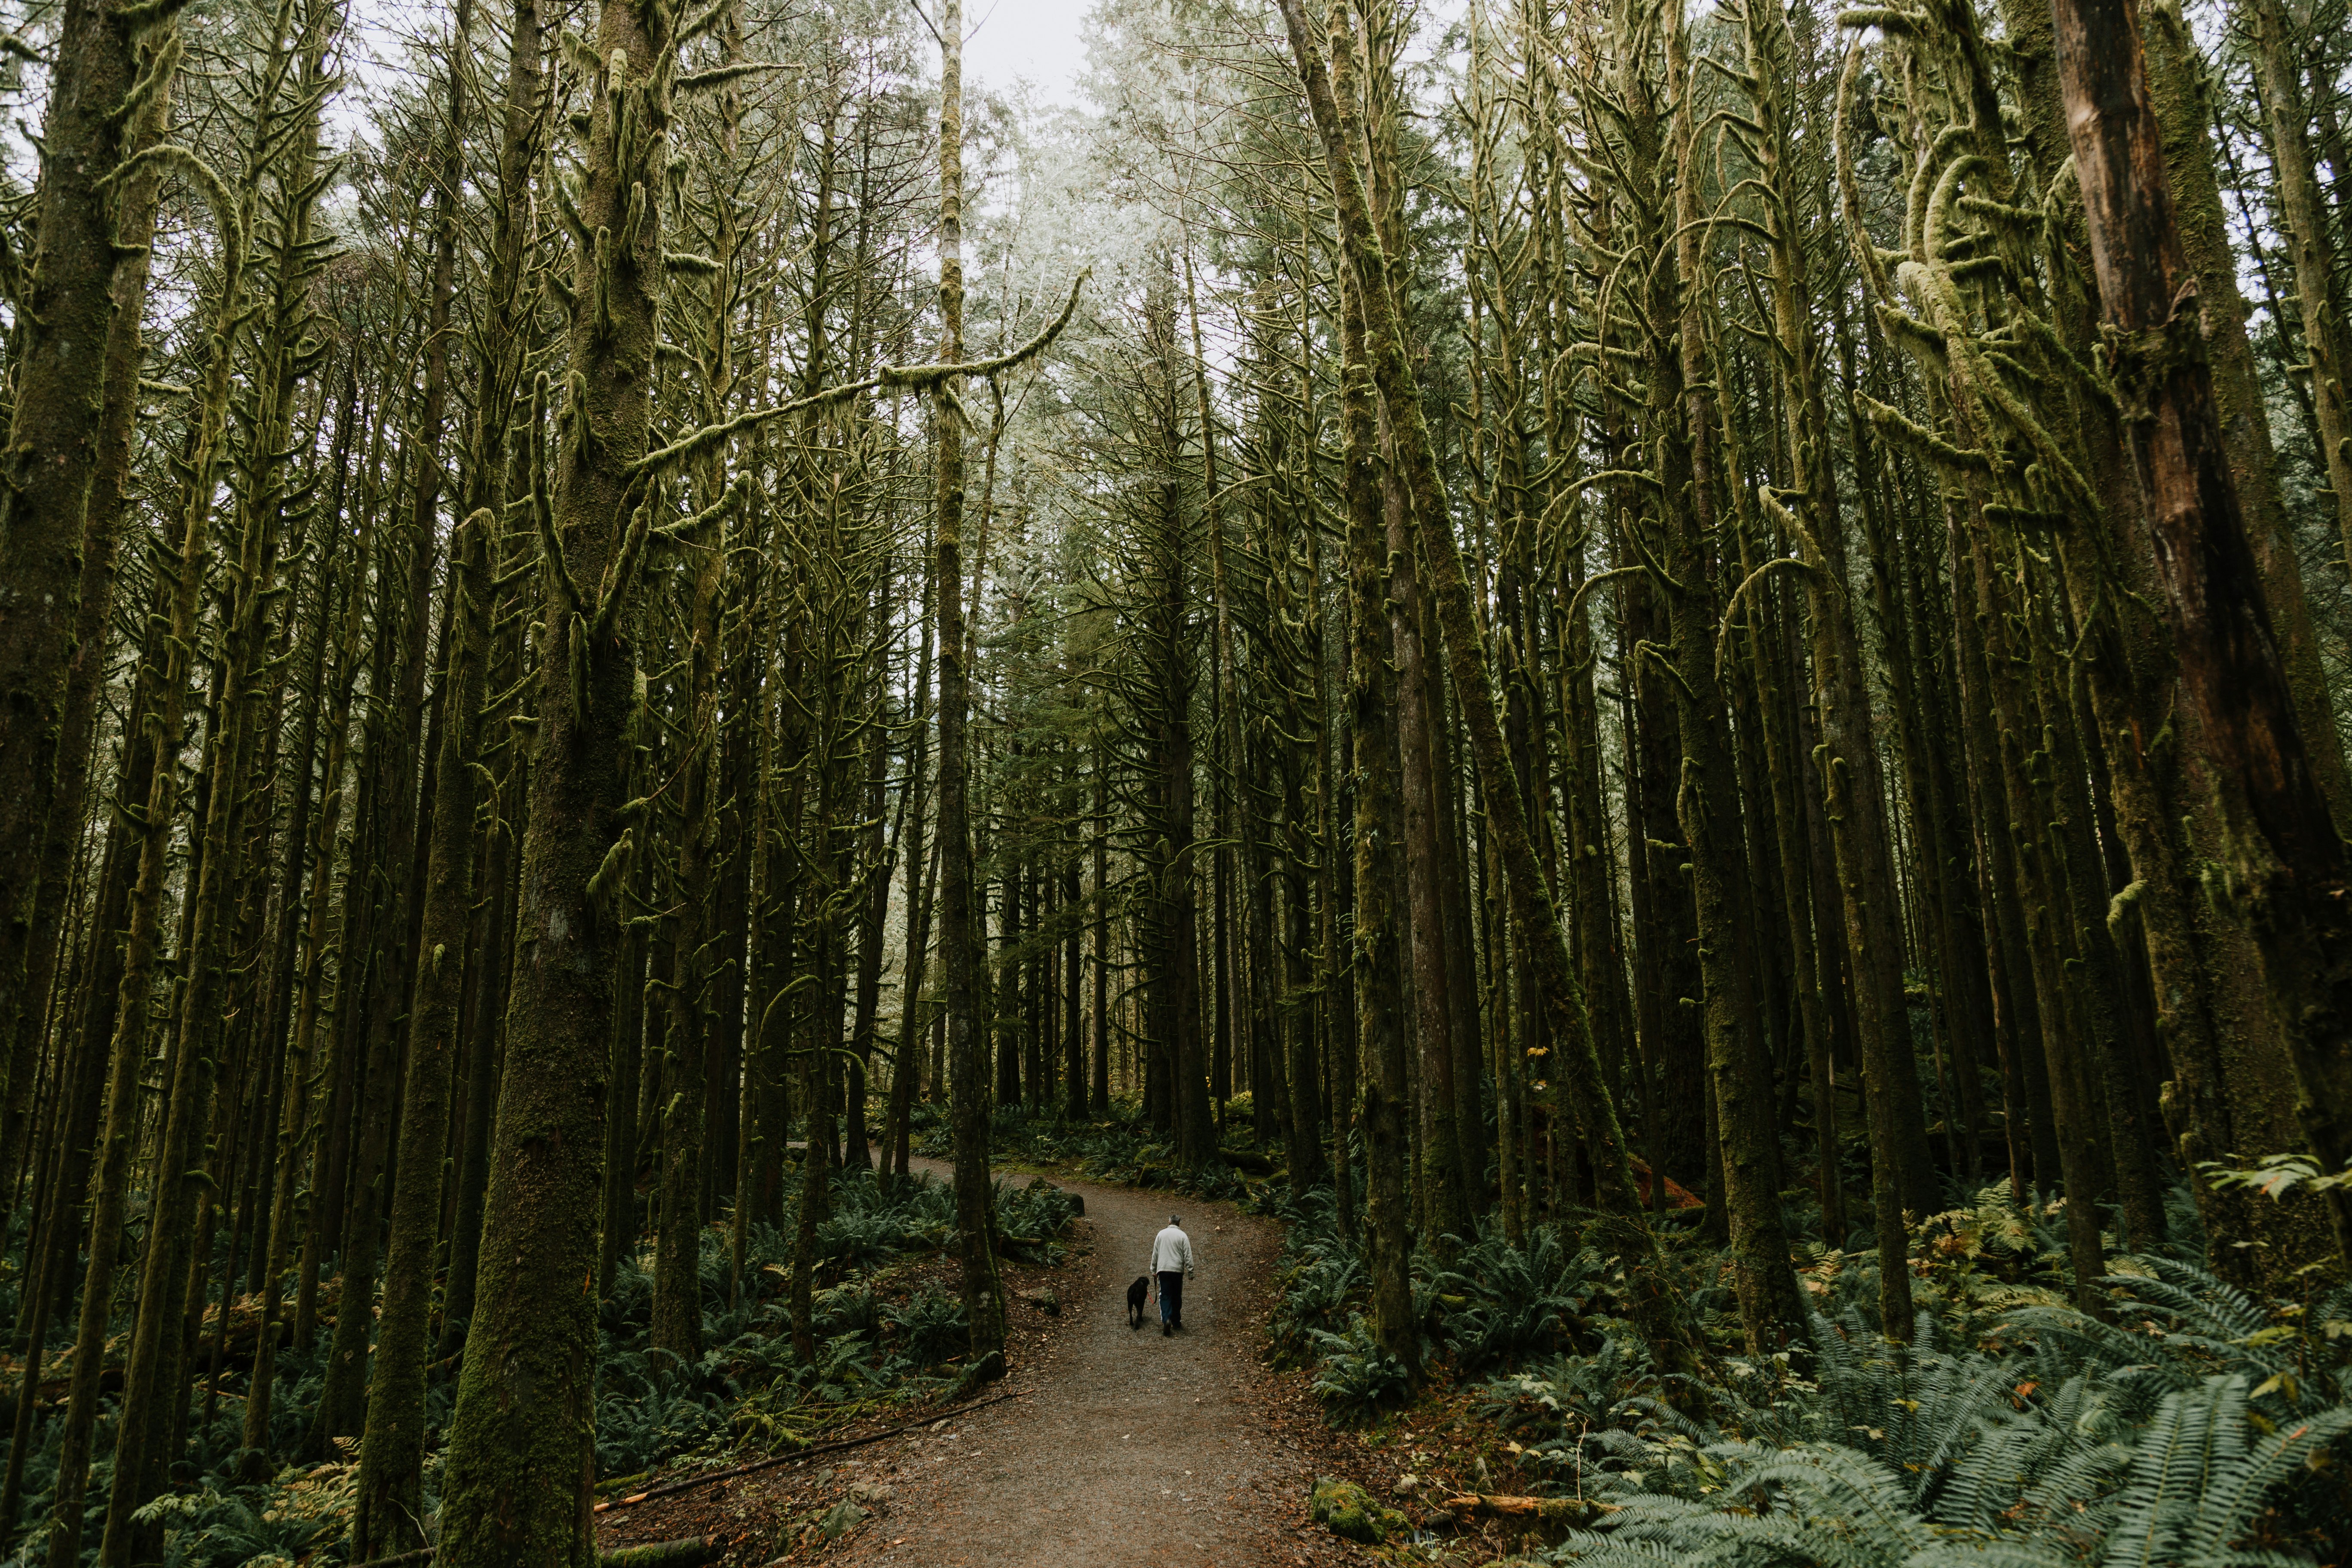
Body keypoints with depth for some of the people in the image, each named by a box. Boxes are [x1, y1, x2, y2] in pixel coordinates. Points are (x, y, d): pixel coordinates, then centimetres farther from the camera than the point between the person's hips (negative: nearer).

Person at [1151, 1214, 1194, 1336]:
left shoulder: (1161, 1234, 5)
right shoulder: (1183, 1236, -1)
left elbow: (1155, 1253, 8)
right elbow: (1188, 1256, -4)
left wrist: (1154, 1270, 16)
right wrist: (1191, 1272, 1)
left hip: (1163, 1269, 1)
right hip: (1178, 1270, -1)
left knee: (1165, 1296, 0)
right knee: (1177, 1296, 12)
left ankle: (1166, 1320, -20)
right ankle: (1176, 1322, 17)